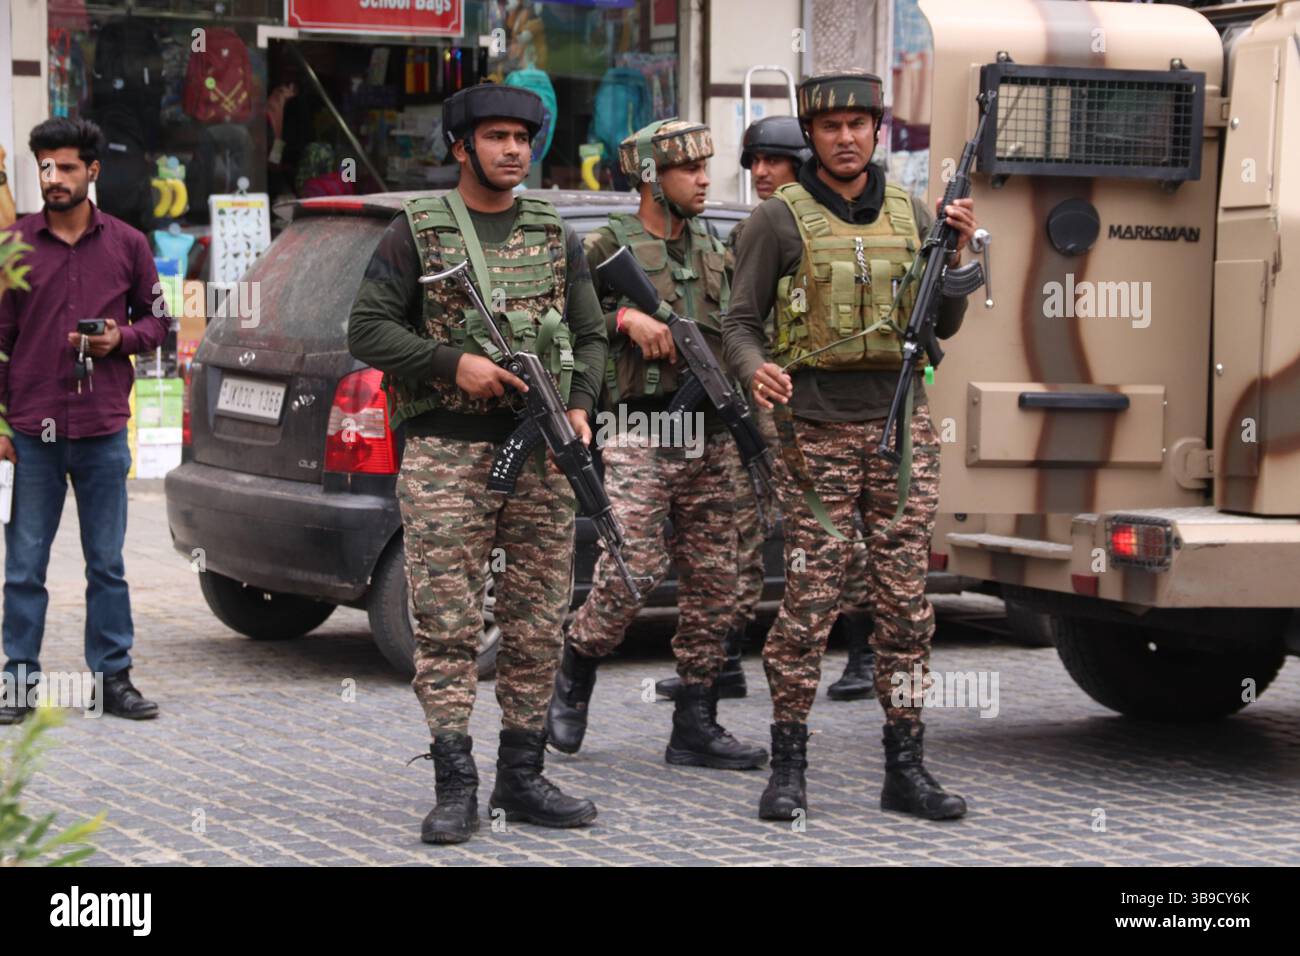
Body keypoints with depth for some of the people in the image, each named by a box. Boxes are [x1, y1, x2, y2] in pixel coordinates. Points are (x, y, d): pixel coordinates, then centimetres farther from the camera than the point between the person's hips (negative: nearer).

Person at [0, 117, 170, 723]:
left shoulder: (126, 245, 5)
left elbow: (157, 318, 13)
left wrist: (122, 338, -9)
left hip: (103, 429, 1)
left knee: (107, 564, 7)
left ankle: (112, 677, 15)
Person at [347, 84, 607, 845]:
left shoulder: (557, 236, 14)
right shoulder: (416, 232, 4)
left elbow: (591, 335, 15)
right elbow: (369, 328, -1)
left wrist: (580, 407, -4)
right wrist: (453, 363, -14)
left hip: (542, 449, 4)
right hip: (447, 450, -3)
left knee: (539, 625, 5)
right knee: (447, 624, -5)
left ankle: (523, 779, 14)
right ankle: (457, 788, -1)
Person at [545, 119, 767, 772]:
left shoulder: (710, 250, 17)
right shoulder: (607, 248, -1)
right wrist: (623, 318, -17)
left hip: (711, 438, 6)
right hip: (640, 435, -6)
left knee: (712, 582, 3)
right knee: (631, 572, -14)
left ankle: (694, 728, 9)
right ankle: (573, 681, 11)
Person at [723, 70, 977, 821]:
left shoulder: (906, 212, 10)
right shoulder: (781, 219, -2)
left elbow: (944, 325, 10)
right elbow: (742, 324, -2)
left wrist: (959, 250, -6)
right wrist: (756, 371, -25)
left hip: (902, 425, 4)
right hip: (818, 429, -4)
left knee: (907, 598, 3)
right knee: (811, 599, -5)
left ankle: (906, 771, 9)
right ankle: (789, 770, 5)